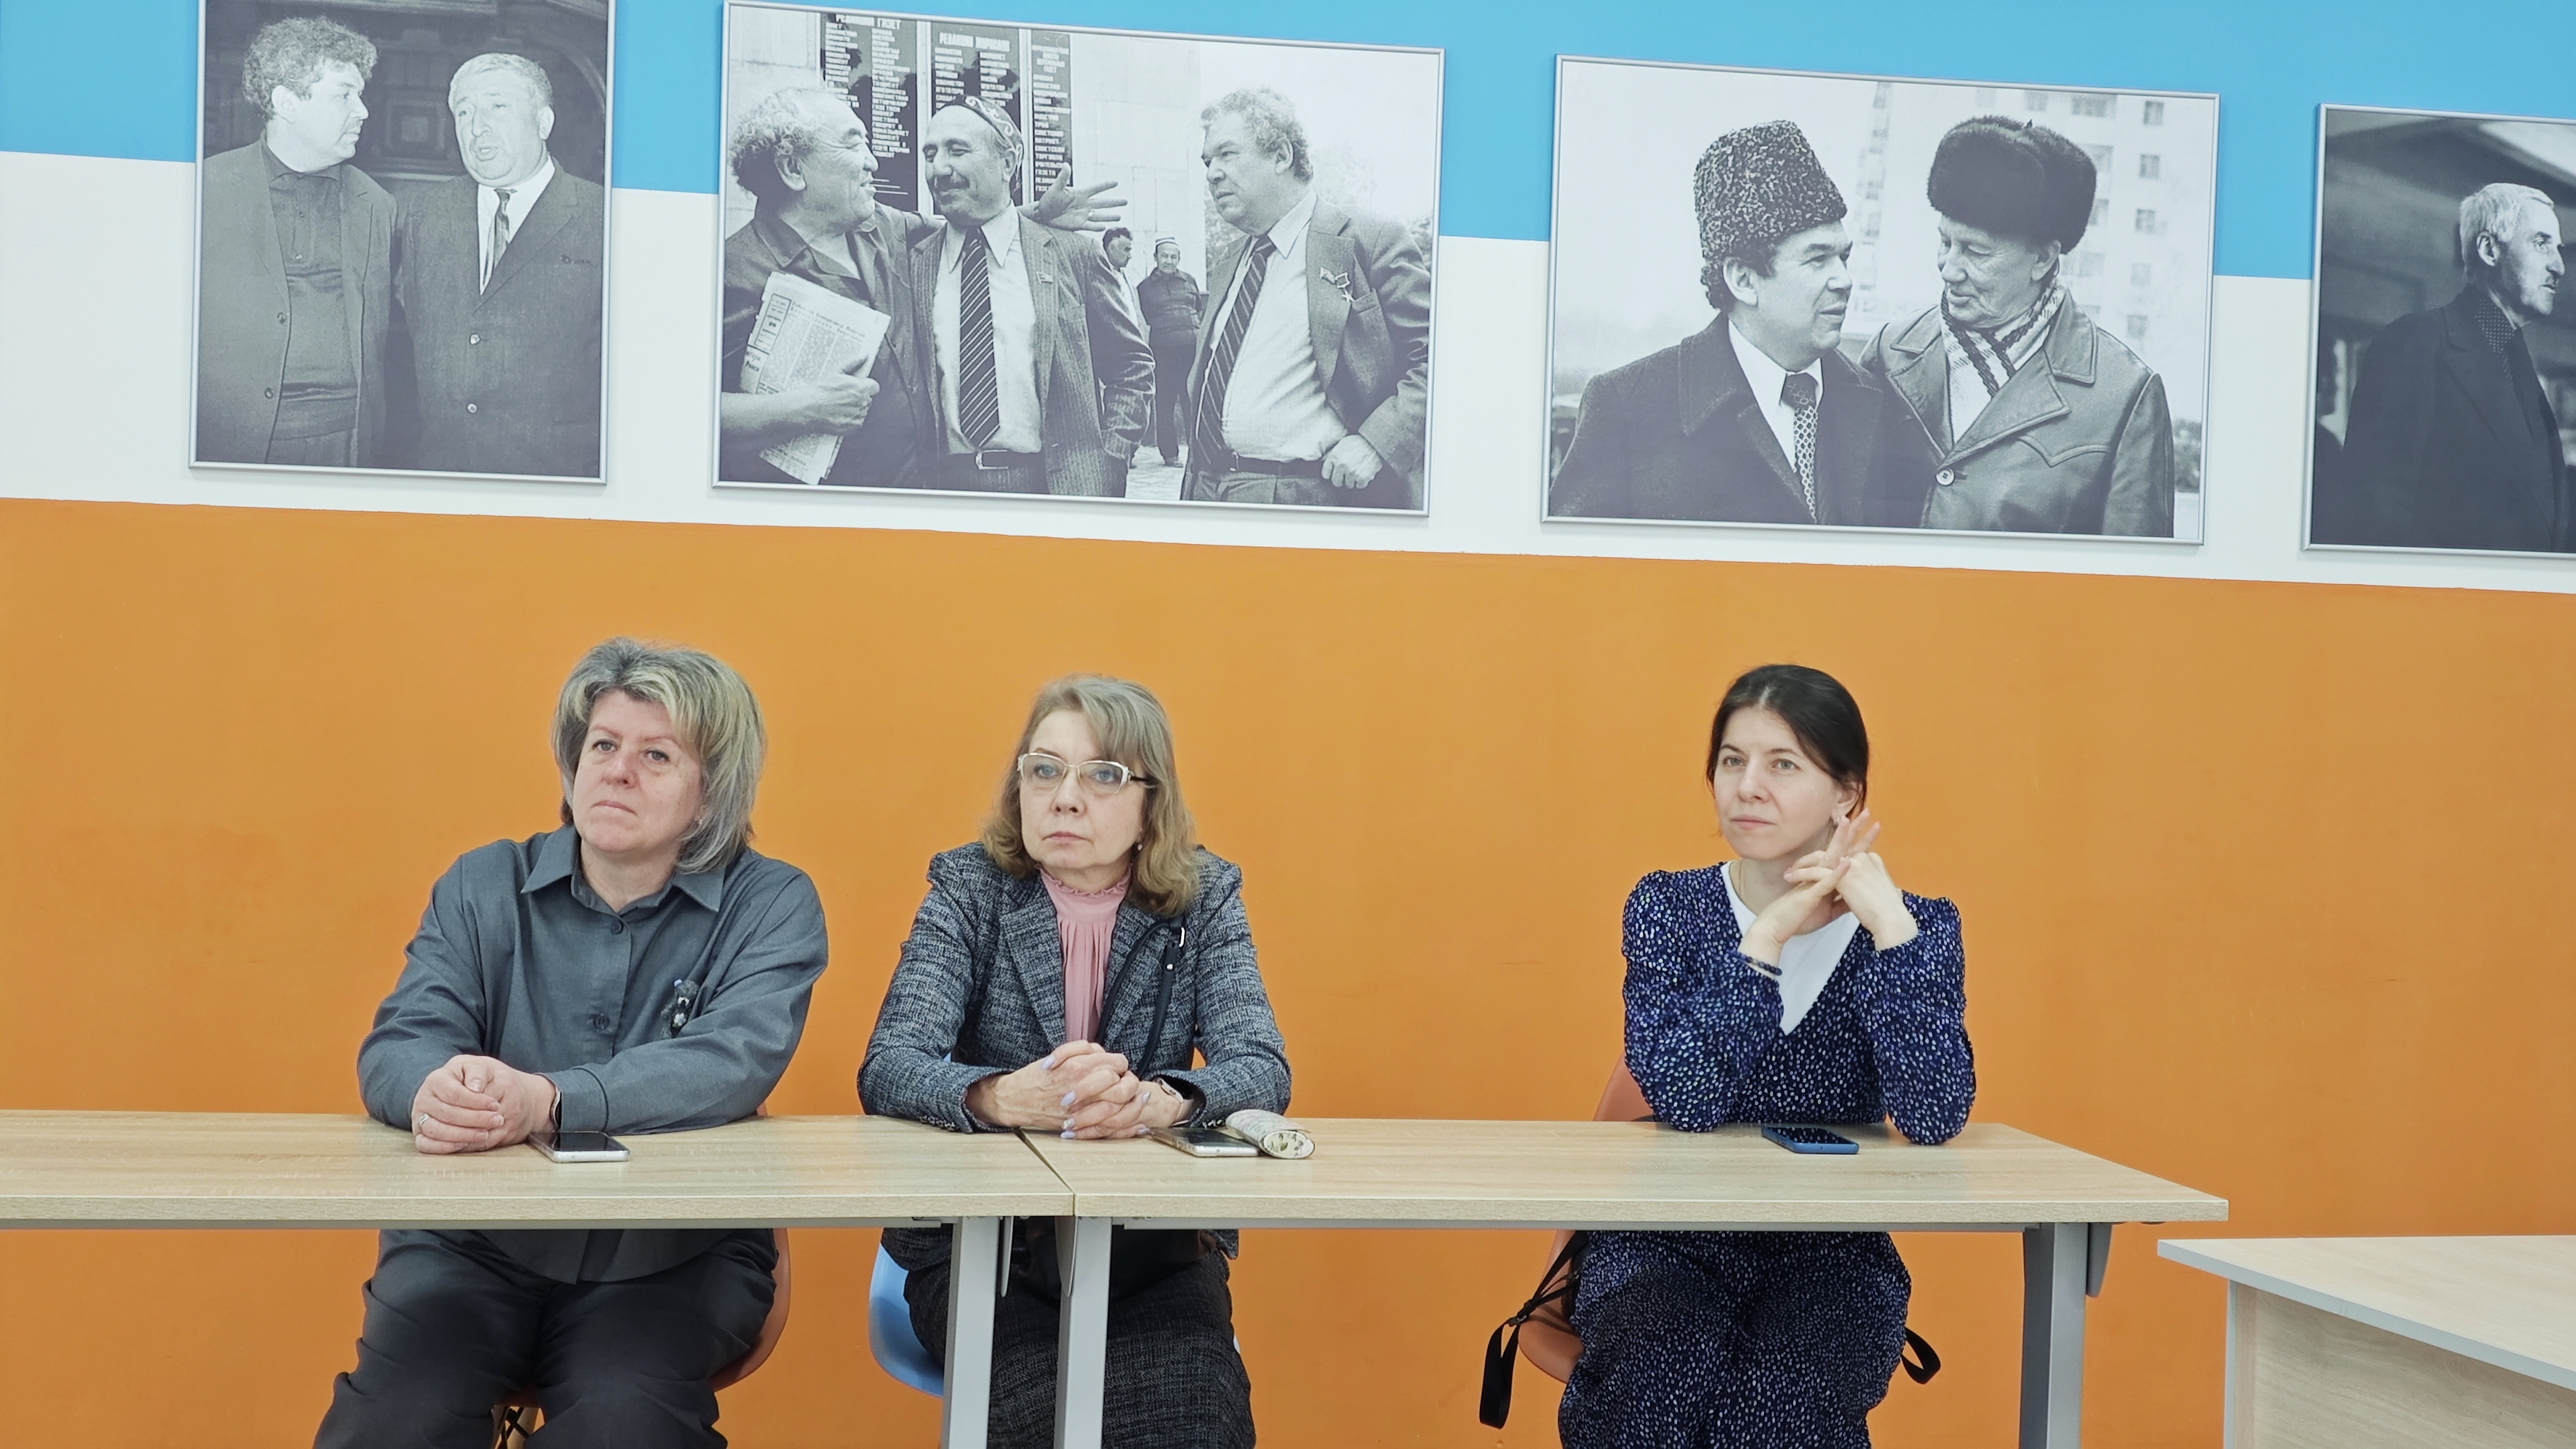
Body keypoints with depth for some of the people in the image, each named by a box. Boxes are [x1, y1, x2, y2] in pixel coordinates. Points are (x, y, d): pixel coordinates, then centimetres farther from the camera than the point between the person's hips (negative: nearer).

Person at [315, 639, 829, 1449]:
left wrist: (547, 1101, -31)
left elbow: (734, 1061, -16)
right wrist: (433, 1092, -27)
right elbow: (399, 1045, -1)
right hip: (471, 1247, 2)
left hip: (674, 1260, -2)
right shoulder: (482, 887, 9)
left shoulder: (770, 907, 0)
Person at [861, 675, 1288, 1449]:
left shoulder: (1205, 898, 2)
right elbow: (888, 1068, -13)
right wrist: (1007, 1098, -36)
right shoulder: (969, 888, -1)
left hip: (1154, 1249, 1)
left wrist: (1155, 1100, -34)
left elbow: (1263, 1068, -10)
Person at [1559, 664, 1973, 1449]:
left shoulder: (1913, 926, 0)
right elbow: (1686, 1101, -16)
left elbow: (1935, 1118, -16)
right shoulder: (1667, 907, -1)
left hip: (1834, 1260, 0)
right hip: (1669, 1246, 0)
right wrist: (1771, 934, -20)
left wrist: (1888, 924, -22)